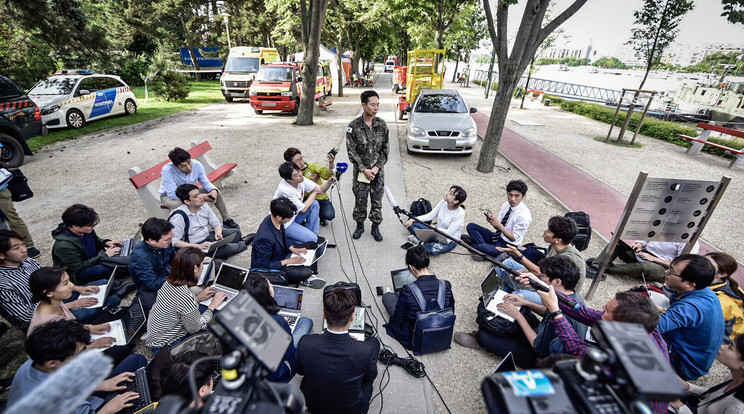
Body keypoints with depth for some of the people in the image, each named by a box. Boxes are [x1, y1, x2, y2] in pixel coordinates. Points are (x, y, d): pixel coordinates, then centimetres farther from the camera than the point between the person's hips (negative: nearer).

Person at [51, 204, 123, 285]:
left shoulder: (85, 230, -10)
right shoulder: (64, 246, -29)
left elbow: (96, 240, 14)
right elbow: (79, 267, -23)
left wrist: (105, 243, -7)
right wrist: (104, 255, -23)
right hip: (77, 274, -8)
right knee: (102, 269, -37)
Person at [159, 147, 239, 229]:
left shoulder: (197, 165, -23)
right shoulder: (167, 170, -34)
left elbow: (205, 182, -9)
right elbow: (173, 194, -37)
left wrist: (214, 191, -34)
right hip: (168, 195, -4)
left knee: (216, 191, -11)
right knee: (177, 203, -41)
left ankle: (227, 220, 1)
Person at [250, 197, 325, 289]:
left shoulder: (275, 220, -13)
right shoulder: (265, 238, -38)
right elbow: (264, 266, -28)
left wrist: (292, 248, -4)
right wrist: (288, 261, -22)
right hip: (267, 269, -9)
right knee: (305, 272, -22)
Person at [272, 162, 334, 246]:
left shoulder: (301, 179, -11)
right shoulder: (285, 190, -32)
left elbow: (321, 190, -7)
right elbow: (303, 209, -21)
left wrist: (329, 181, -28)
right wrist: (314, 193, -10)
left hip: (294, 216, 8)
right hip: (284, 224, -8)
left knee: (315, 204, -7)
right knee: (312, 239, -15)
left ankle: (313, 234, 2)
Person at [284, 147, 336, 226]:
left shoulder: (312, 166, -6)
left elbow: (327, 175, -21)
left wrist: (331, 164, -41)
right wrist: (311, 182, -20)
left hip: (321, 198, 0)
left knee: (329, 215, -25)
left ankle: (322, 216, 14)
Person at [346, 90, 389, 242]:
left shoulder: (382, 125, -2)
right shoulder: (354, 126, -10)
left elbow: (385, 149, 1)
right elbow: (352, 151, -9)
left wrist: (377, 167, -9)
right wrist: (364, 169, -13)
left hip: (378, 171, 2)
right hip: (360, 171, -2)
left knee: (377, 201, 10)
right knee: (360, 201, 10)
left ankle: (375, 227, 27)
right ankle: (360, 225, 31)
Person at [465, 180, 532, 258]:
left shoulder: (524, 215, -22)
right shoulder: (506, 205, -2)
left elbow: (513, 238, -18)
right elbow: (499, 224, 3)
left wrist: (499, 225, -27)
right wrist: (492, 221, -19)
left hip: (507, 245, -7)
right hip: (497, 236, 7)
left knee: (481, 247, -34)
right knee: (471, 226, -7)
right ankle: (485, 245, -18)